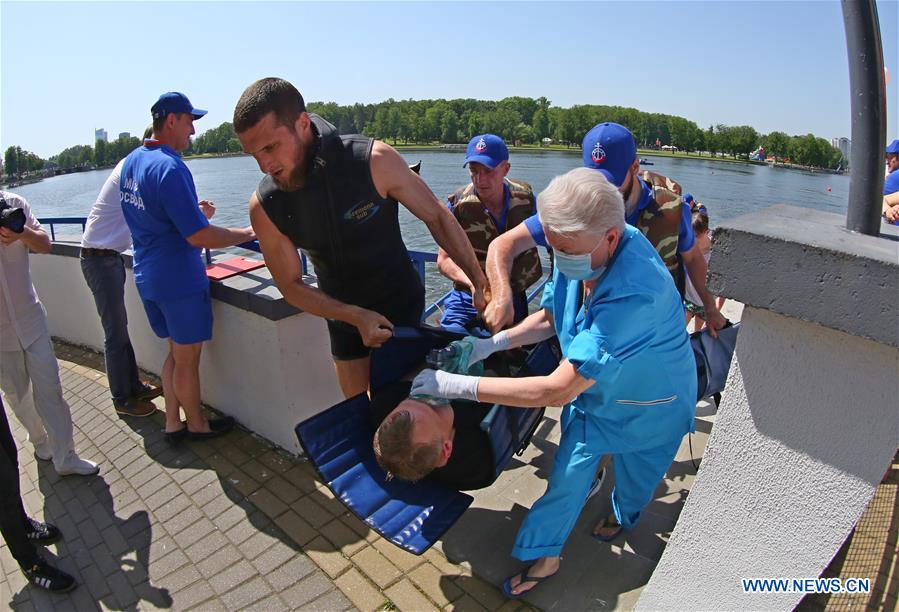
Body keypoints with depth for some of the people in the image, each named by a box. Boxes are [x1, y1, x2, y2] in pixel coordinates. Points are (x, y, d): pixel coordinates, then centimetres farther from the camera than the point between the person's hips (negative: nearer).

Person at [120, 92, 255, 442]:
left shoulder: (131, 161, 9)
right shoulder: (169, 167, -21)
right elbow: (199, 236, -26)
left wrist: (192, 210, 15)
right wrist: (247, 233, -15)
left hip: (147, 277, 9)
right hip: (178, 278, -9)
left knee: (176, 352, 21)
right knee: (187, 359, 8)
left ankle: (172, 423, 30)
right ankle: (196, 424, 26)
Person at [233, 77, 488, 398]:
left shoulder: (374, 160, -26)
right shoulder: (264, 206, -18)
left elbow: (437, 216, -14)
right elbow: (290, 285, -9)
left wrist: (481, 283, -15)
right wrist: (356, 316, -22)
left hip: (402, 304, -2)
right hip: (343, 316, 3)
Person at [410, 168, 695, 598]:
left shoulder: (634, 294, -46)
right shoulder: (581, 252, -23)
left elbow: (558, 389, -45)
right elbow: (548, 318, -4)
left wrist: (458, 385, -42)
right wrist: (490, 344, -19)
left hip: (650, 405, -4)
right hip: (592, 390, 5)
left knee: (635, 476, 23)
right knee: (569, 473, 9)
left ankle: (623, 515, 57)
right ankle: (543, 555, 30)